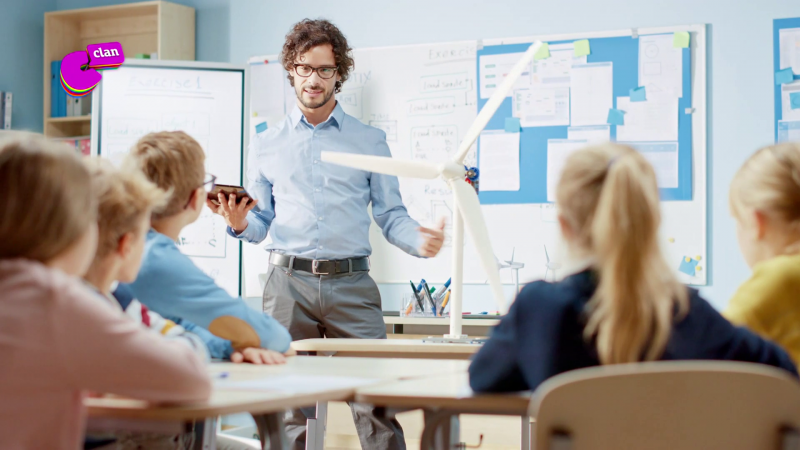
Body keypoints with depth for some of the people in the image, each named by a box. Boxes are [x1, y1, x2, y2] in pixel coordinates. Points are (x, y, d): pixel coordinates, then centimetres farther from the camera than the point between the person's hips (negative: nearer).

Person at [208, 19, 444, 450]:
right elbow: (261, 222, 15)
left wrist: (420, 241, -14)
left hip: (351, 284, -1)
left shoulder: (370, 141, 12)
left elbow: (390, 215, 7)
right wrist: (239, 223, -7)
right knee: (289, 410, 1)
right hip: (288, 281, 1)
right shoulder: (266, 144, 15)